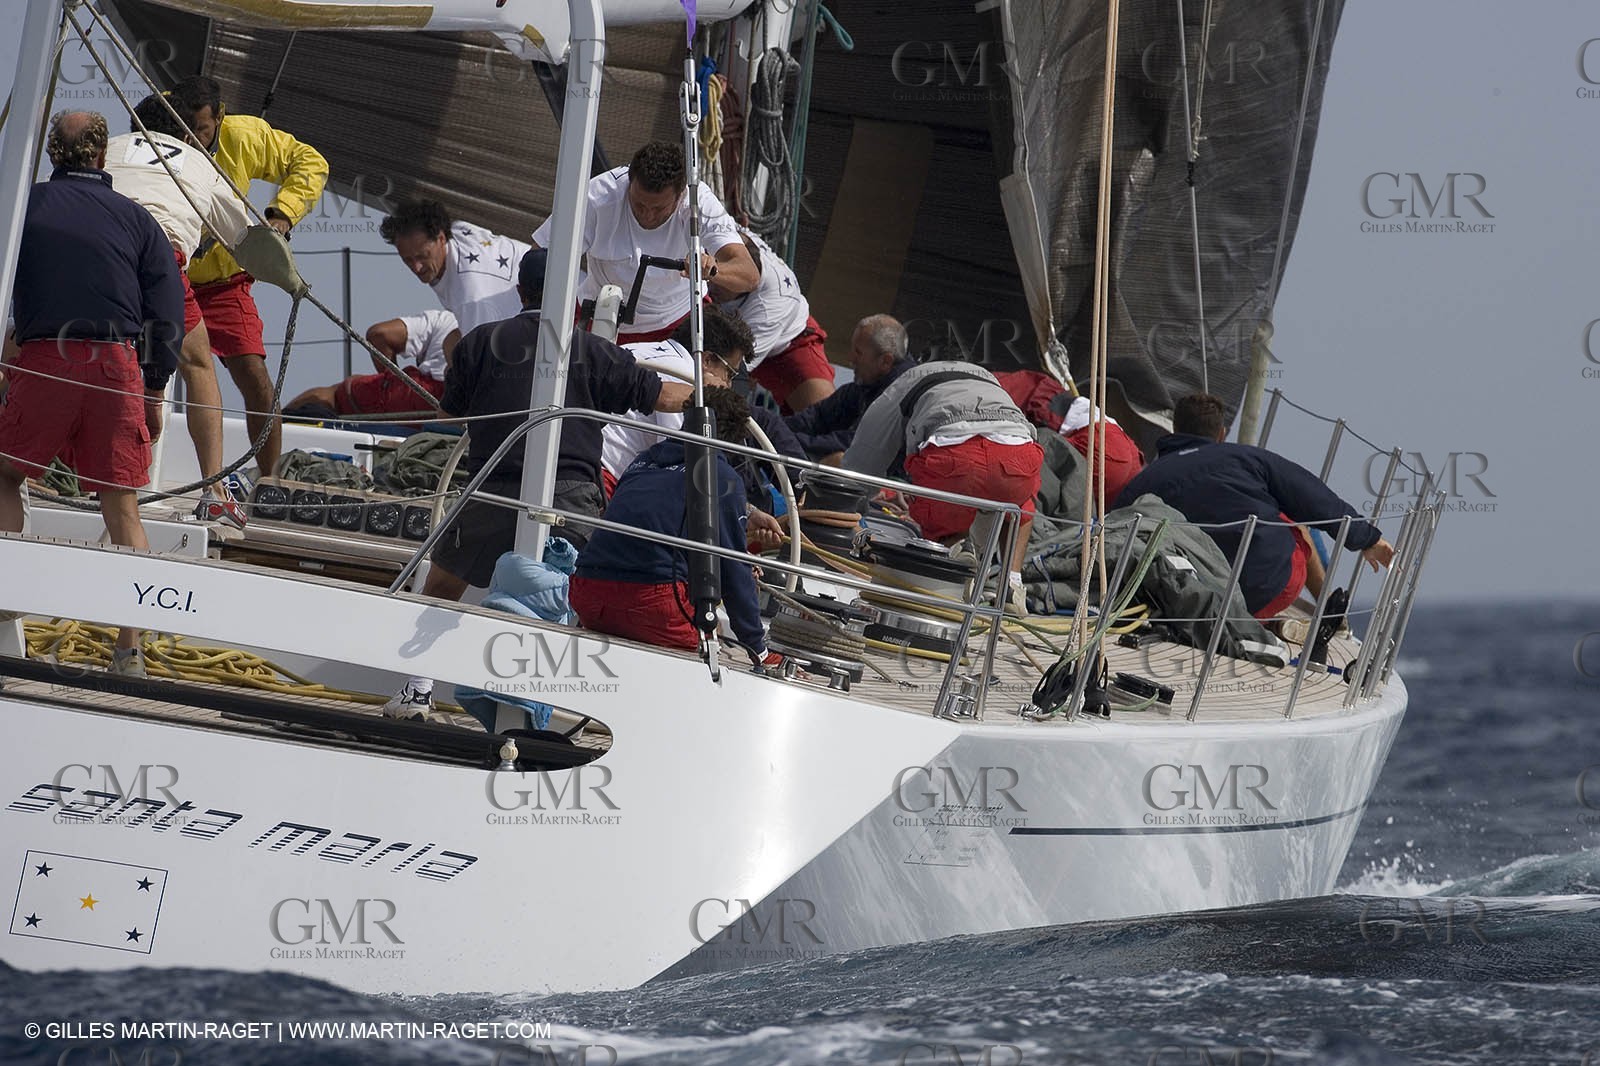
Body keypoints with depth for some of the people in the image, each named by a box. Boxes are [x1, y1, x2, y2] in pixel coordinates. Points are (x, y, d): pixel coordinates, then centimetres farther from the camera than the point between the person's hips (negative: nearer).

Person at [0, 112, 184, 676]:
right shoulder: (137, 219, 10)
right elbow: (168, 314, 7)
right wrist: (154, 392, 13)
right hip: (119, 366, 2)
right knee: (122, 506, 6)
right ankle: (129, 651, 2)